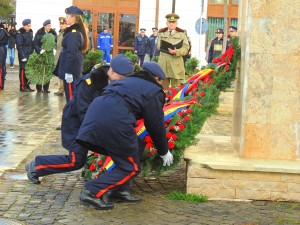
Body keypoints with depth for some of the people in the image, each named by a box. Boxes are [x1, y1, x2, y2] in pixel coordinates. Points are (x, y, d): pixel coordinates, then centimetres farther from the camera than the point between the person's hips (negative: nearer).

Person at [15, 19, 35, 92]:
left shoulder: (30, 32, 11)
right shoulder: (19, 33, -11)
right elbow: (19, 45, -14)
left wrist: (32, 52, 14)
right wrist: (23, 56, -19)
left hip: (30, 54, 7)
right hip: (23, 54, -7)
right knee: (23, 70, -5)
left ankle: (27, 85, 17)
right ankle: (23, 87, 0)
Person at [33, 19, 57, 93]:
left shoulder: (53, 33, 0)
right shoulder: (39, 33, -7)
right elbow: (35, 43, -10)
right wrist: (40, 50, -24)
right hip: (40, 54, -2)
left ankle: (46, 88, 10)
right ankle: (39, 88, 12)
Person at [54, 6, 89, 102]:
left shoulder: (72, 33, -17)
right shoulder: (78, 31, 12)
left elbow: (71, 54, -22)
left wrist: (69, 72, -22)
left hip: (71, 70, -10)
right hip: (76, 69, 10)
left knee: (71, 96, -4)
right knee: (75, 96, 15)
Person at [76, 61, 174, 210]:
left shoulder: (129, 80, 33)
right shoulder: (154, 91, 12)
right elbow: (156, 125, 13)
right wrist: (164, 152, 25)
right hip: (115, 119, -8)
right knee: (131, 168, 5)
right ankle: (93, 192, -7)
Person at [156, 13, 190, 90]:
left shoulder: (181, 34, 8)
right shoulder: (161, 33, 16)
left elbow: (185, 48, -2)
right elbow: (158, 46, 6)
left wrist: (176, 52, -20)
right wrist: (167, 48, -11)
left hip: (176, 64, -2)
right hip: (163, 63, 2)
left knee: (175, 88, -3)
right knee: (163, 87, 3)